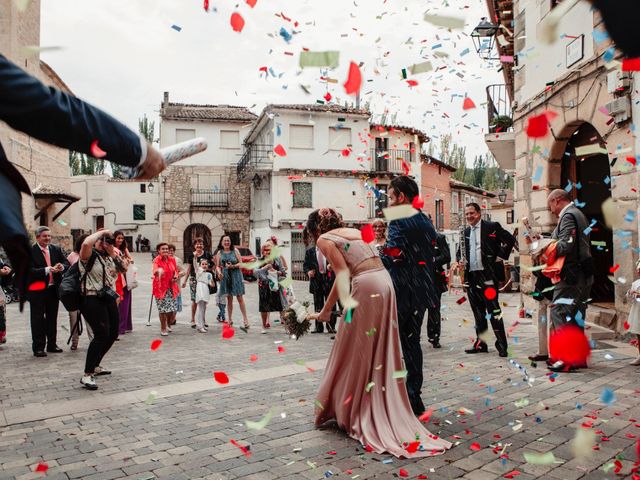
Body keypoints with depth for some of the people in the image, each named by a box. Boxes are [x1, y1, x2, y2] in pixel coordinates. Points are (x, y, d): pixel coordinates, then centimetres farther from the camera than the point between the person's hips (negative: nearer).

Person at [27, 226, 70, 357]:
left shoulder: (56, 249, 8)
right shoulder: (30, 251, -8)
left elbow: (67, 263, 5)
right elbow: (30, 271, -16)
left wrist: (62, 267, -17)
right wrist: (47, 270, -27)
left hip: (53, 289, 5)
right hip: (37, 291, -5)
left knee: (52, 318, 14)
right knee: (38, 319, 1)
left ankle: (52, 345, 25)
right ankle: (38, 347, 8)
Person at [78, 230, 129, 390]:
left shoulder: (110, 257, 16)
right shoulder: (89, 255, -6)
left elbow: (123, 267, 6)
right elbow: (86, 243, -29)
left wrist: (113, 253, -2)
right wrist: (101, 232, -14)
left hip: (109, 299, 8)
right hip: (92, 300, -8)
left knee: (112, 334, 14)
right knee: (102, 335, -18)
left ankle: (95, 366, 33)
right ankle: (87, 375, -12)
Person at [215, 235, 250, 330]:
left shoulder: (235, 251, 2)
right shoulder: (219, 253, 8)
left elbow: (240, 263, -1)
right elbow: (217, 266, 7)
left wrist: (232, 266, -18)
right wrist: (219, 272, -13)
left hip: (236, 276, -2)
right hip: (225, 277, 2)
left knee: (240, 298, -3)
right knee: (229, 299, 8)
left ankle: (245, 319, 1)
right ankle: (230, 319, 18)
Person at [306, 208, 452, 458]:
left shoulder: (324, 239, 3)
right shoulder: (354, 231, 23)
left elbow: (343, 274, -9)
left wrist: (326, 310, -4)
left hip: (366, 286, -7)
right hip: (385, 282, 7)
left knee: (354, 352, 8)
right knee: (381, 352, 16)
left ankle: (346, 411, 22)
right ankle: (383, 412, 28)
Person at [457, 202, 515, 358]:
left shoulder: (491, 227, -2)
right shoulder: (466, 232, 16)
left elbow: (510, 239, -8)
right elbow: (461, 250, 25)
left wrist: (500, 256, -10)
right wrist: (460, 260, 4)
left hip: (488, 275, -6)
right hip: (471, 276, 6)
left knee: (493, 310, -6)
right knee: (478, 312, 12)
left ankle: (502, 345, 2)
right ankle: (480, 343, 20)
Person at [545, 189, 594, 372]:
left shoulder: (568, 216, -11)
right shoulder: (578, 214, 21)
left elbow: (565, 245, -22)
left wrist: (546, 249, -8)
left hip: (570, 274, -10)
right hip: (582, 274, 10)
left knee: (560, 313, -9)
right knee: (576, 316, 14)